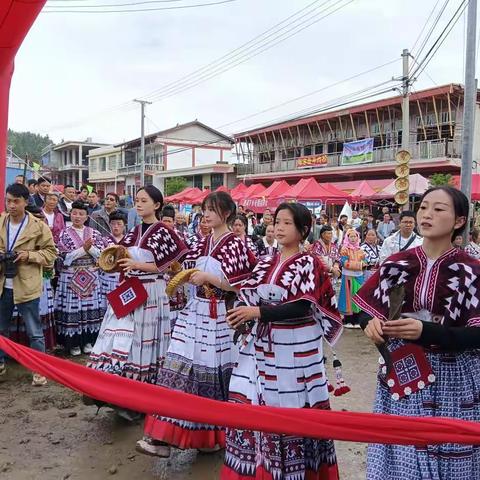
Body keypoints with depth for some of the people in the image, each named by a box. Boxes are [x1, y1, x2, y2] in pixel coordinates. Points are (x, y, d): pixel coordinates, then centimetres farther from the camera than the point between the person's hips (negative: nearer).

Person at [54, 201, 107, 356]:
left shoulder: (94, 233, 7)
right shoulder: (64, 234, 1)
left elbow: (102, 254, 1)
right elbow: (64, 258, -9)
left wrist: (90, 248, -15)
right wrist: (84, 249, -14)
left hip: (91, 277, 2)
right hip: (71, 278, -2)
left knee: (91, 308, 4)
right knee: (72, 308, -3)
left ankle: (88, 340, 17)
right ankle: (73, 343, 9)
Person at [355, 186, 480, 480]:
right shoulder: (396, 264, 2)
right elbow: (367, 310, 8)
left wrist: (425, 331, -27)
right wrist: (372, 324, -15)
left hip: (452, 380, -2)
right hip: (400, 371, 3)